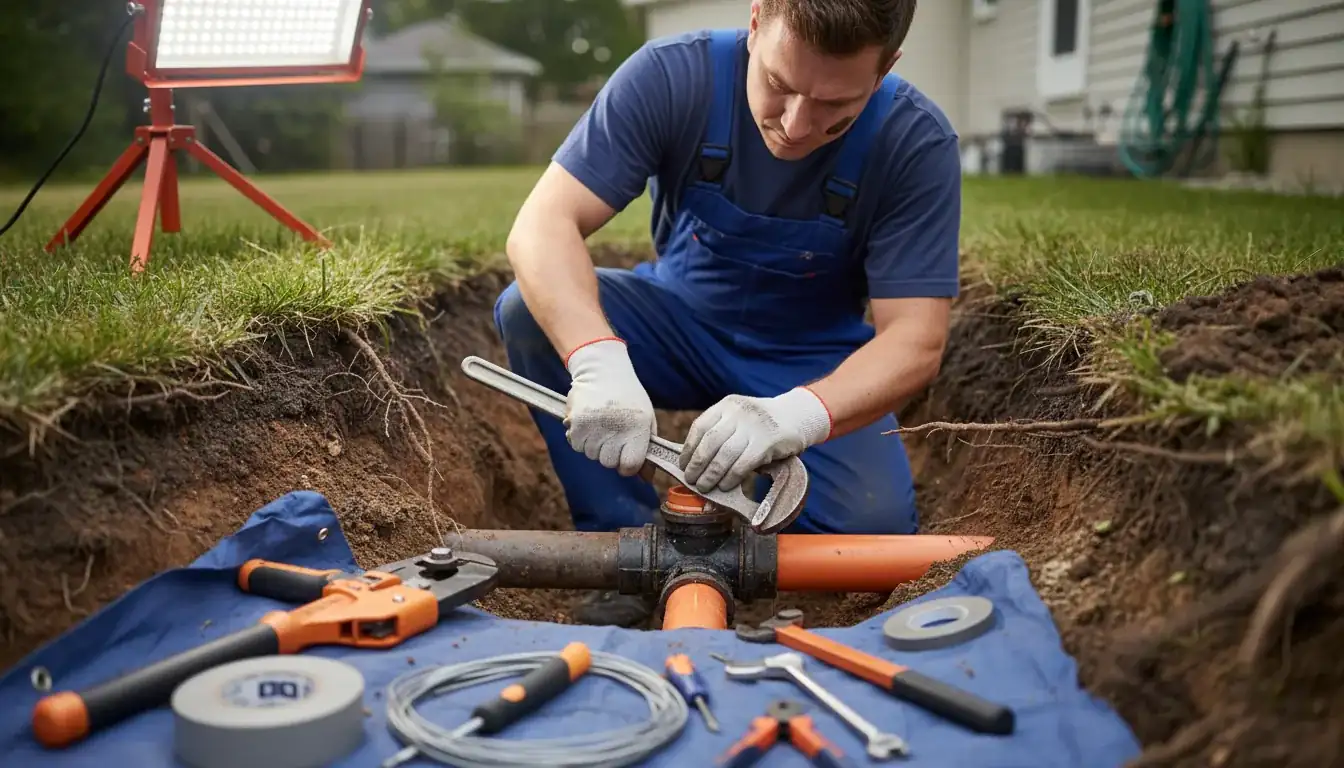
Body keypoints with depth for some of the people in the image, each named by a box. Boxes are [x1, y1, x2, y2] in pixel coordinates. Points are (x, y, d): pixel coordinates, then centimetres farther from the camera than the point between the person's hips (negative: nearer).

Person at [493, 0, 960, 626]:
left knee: (871, 529, -26)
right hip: (681, 322, 2)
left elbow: (914, 340, -25)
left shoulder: (917, 144, -22)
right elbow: (544, 223, -27)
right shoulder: (672, 75, -22)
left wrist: (796, 414, -46)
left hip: (814, 365, -1)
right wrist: (598, 360, -46)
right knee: (528, 311, -25)